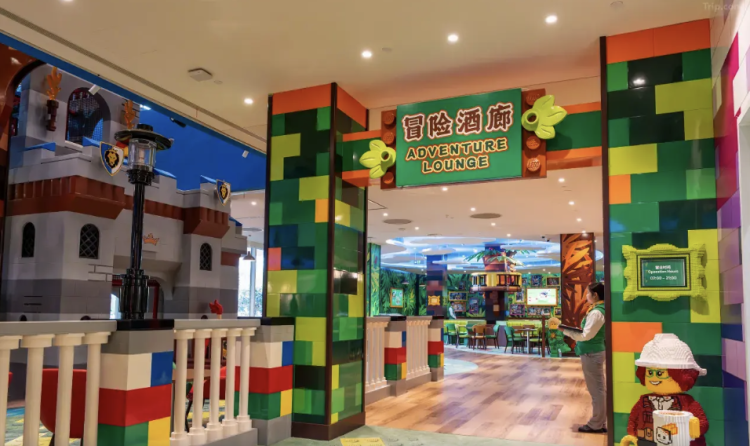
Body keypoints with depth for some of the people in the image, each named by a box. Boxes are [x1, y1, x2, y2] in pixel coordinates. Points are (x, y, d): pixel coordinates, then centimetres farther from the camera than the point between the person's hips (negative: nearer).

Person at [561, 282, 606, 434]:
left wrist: (566, 330, -18)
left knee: (596, 390, -1)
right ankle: (601, 422, 23)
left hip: (591, 354, -10)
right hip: (595, 351, 10)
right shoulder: (600, 309, 10)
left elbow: (586, 336, -21)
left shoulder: (596, 312, -20)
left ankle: (596, 425, 8)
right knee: (599, 389, 14)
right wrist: (574, 331, 8)